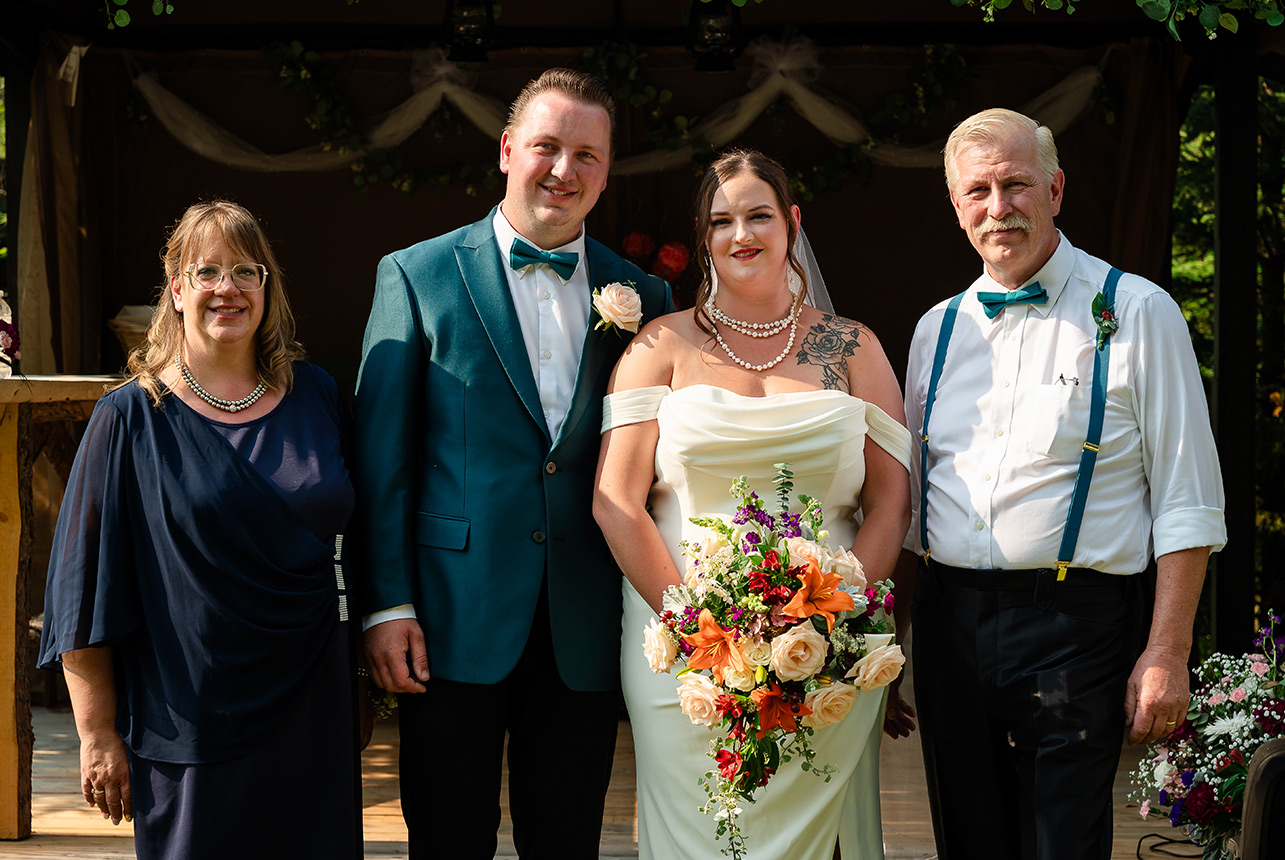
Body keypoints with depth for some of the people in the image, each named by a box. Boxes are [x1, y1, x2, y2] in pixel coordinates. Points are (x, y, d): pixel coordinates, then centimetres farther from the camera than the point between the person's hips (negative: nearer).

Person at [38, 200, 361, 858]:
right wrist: (98, 733, -5)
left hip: (312, 711, 3)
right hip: (186, 724, -3)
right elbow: (86, 583, -3)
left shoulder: (315, 398, 6)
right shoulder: (131, 419, -3)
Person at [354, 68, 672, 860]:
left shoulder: (640, 296, 8)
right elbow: (383, 452, -2)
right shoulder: (418, 276, 1)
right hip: (454, 623, -2)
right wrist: (388, 605, -7)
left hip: (584, 636, 2)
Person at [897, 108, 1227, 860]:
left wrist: (1166, 656, -12)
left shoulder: (1135, 311, -2)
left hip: (1074, 628, -4)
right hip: (949, 623, 5)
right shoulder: (938, 329, 12)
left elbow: (1187, 506, -5)